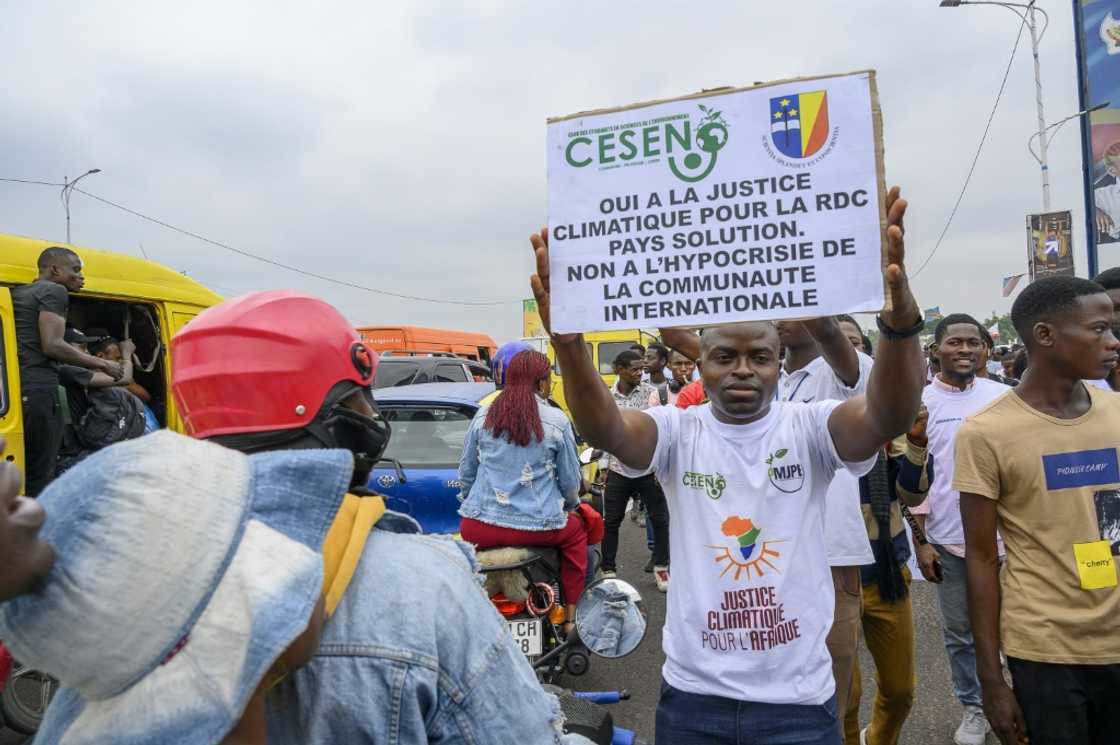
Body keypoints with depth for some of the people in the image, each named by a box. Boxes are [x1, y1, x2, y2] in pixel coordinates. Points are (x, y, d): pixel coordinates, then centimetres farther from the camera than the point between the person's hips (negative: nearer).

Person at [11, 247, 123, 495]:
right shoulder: (54, 291, -3)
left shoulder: (15, 293, 22)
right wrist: (102, 364, -6)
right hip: (38, 392, -8)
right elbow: (52, 346, -14)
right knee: (39, 479, -7)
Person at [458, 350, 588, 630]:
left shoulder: (483, 416, 4)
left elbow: (466, 472, 10)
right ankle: (571, 617, 27)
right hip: (538, 527, -2)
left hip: (479, 528, 2)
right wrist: (570, 504, 23)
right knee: (576, 531, 27)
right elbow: (570, 480, 2)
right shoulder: (557, 421, -4)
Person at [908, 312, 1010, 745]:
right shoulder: (921, 402, -2)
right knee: (959, 632, 11)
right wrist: (920, 541, -3)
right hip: (947, 540, 0)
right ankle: (973, 707, 30)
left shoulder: (1003, 396, 2)